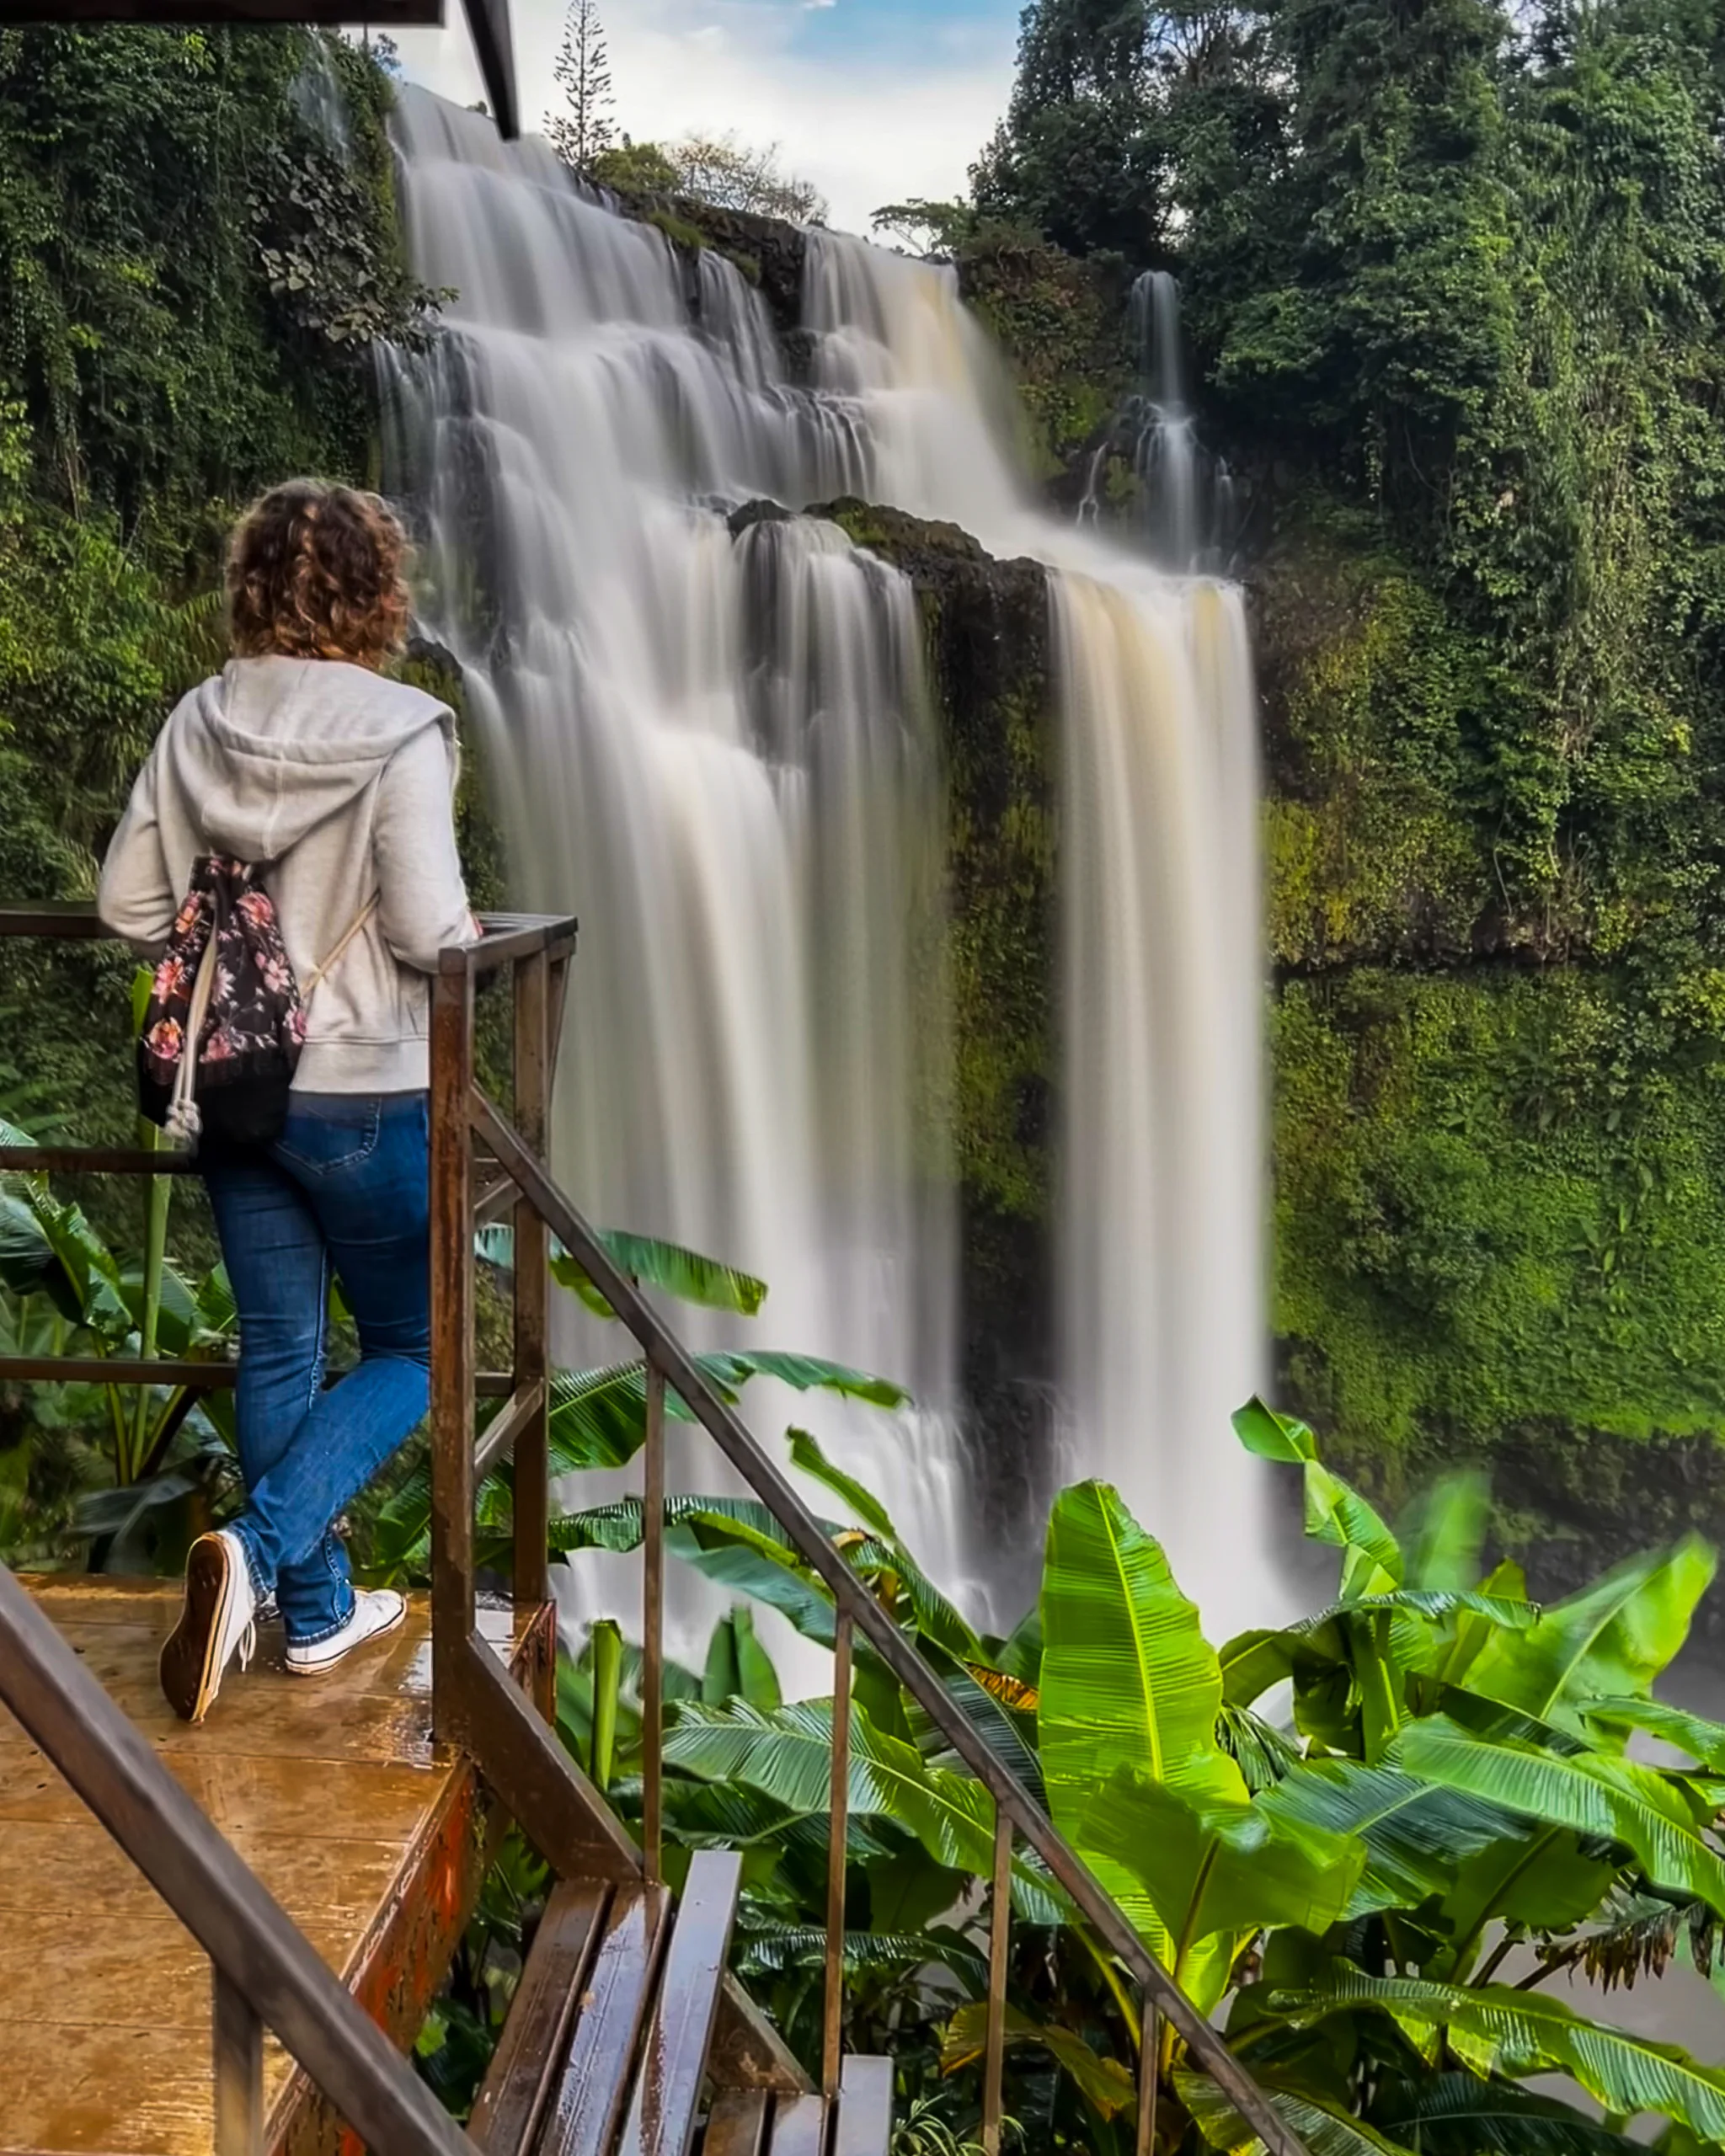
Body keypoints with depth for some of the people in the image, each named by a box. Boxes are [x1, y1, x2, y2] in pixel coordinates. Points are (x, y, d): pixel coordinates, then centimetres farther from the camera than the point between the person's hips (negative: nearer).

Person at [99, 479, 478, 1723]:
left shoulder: (200, 724, 0)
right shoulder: (399, 732, -16)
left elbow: (130, 905, 2)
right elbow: (426, 931, -20)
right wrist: (465, 927, 2)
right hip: (363, 1095, -5)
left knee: (278, 1350, 15)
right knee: (411, 1349, 12)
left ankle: (318, 1613, 26)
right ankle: (260, 1549, -7)